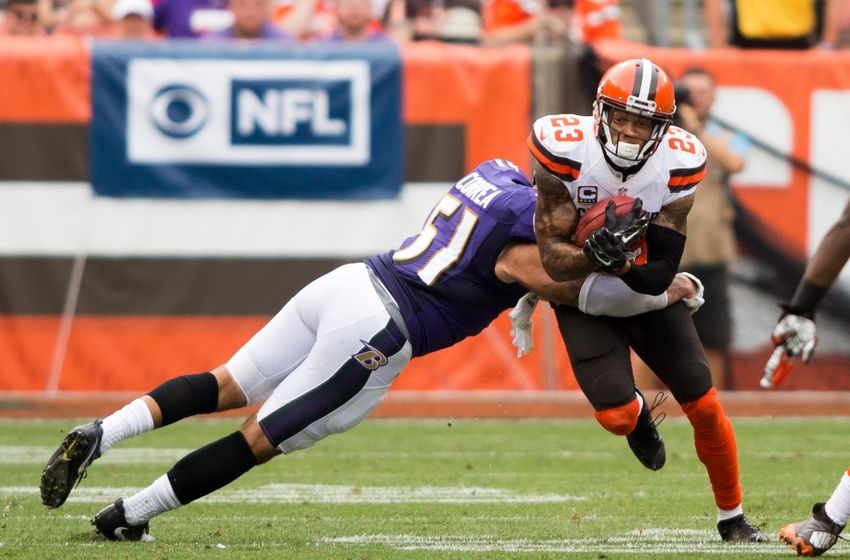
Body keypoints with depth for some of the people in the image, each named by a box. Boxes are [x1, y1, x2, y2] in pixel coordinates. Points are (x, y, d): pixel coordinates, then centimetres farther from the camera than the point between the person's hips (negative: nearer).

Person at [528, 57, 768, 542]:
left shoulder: (677, 165, -19)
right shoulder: (567, 151, -25)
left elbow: (661, 273, -19)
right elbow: (554, 259, -24)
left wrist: (616, 265, -38)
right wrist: (596, 255, -43)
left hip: (647, 294, 2)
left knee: (705, 407, -1)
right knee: (617, 416, -17)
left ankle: (733, 518, 20)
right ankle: (640, 416, 23)